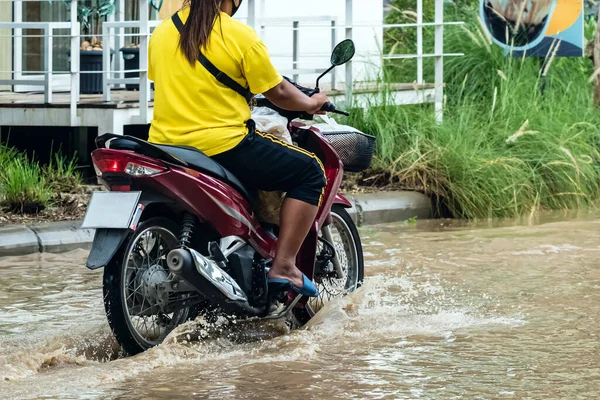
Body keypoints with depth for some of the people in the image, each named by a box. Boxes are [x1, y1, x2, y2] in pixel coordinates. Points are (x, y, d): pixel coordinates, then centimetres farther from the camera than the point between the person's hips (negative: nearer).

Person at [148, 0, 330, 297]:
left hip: (167, 146, 7)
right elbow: (278, 93, -1)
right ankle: (283, 265, -3)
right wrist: (310, 103, 19)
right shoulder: (240, 36, -10)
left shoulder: (161, 33, 6)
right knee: (309, 172, 6)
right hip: (223, 147, -7)